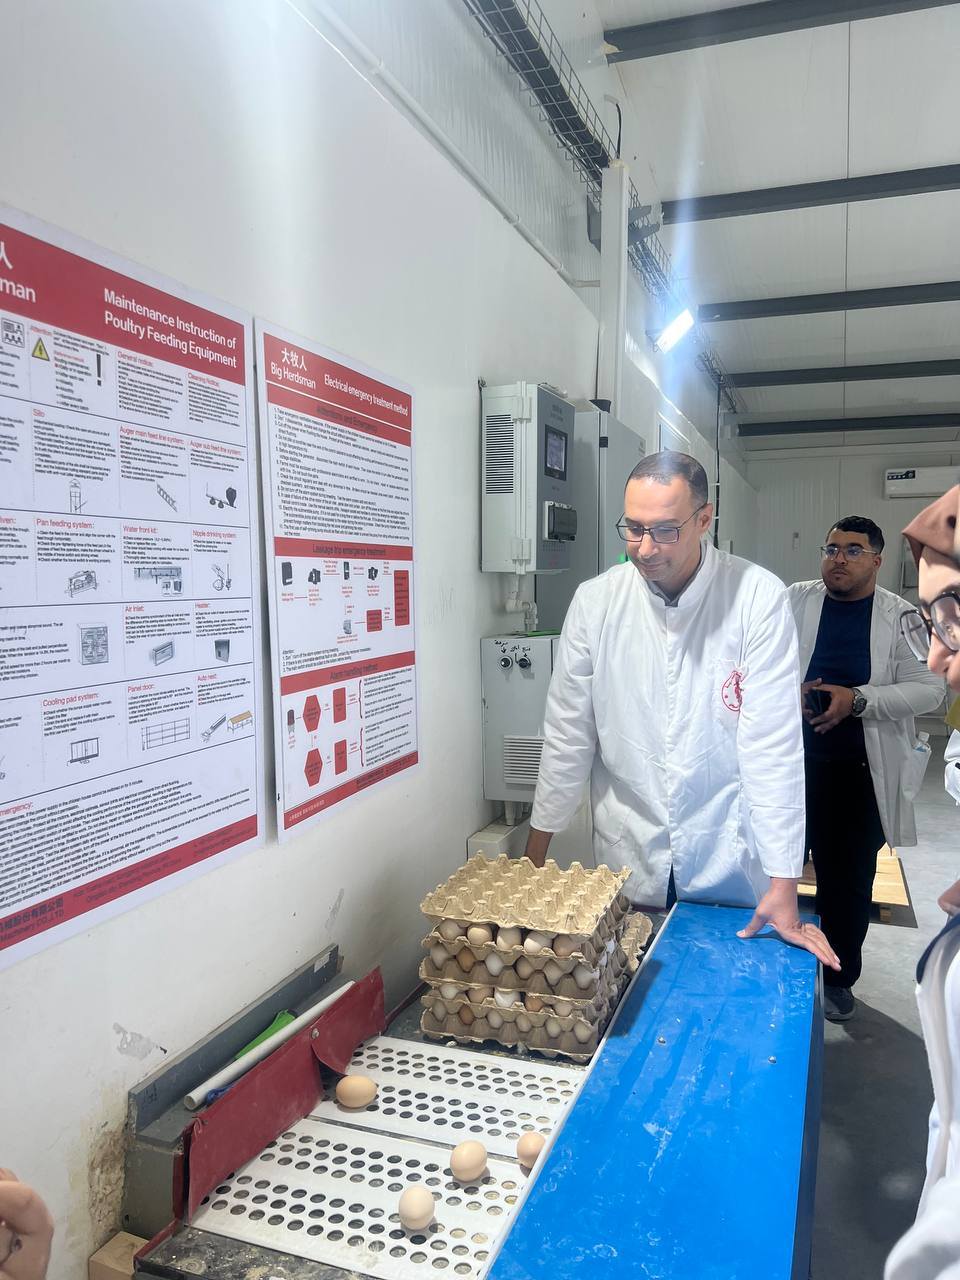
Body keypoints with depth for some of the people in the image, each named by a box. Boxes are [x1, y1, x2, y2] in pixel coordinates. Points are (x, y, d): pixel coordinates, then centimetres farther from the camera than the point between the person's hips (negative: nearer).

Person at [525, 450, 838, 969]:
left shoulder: (758, 599, -14)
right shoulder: (595, 601, -8)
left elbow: (773, 744, -14)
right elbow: (567, 734, -2)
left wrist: (783, 884, -13)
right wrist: (535, 851, 2)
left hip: (729, 857, -1)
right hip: (628, 851, 2)